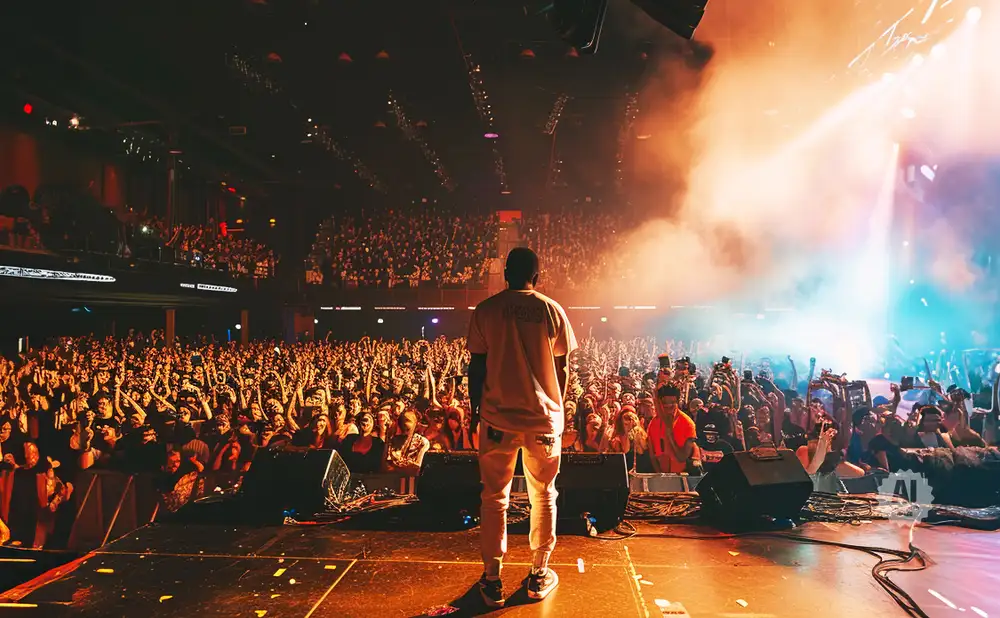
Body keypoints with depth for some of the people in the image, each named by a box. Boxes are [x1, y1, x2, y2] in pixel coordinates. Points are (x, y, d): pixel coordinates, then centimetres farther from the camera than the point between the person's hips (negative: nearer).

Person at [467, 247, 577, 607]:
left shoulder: (486, 310, -1)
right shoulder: (552, 310, 0)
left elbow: (477, 366, 0)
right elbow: (562, 368, 3)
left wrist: (474, 409, 10)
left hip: (497, 416, 0)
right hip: (544, 415, 1)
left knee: (494, 497, 10)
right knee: (543, 496, 14)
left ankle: (492, 580, 16)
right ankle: (539, 576, 23)